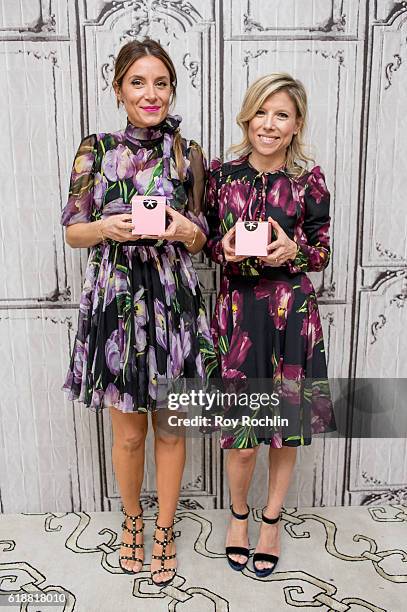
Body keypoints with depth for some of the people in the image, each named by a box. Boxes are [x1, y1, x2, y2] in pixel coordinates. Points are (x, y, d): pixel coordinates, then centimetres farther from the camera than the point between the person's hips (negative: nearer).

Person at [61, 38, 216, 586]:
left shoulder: (188, 153, 3)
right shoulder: (95, 150, 1)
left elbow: (200, 238, 8)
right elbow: (73, 232, 4)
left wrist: (187, 231, -14)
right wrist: (107, 227, -17)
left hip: (174, 304, 1)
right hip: (115, 301, 0)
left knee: (170, 428, 12)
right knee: (128, 433, 11)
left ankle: (165, 530, 37)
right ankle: (133, 519, 41)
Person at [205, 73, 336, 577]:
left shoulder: (309, 182, 1)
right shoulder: (222, 175, 3)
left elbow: (322, 252, 6)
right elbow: (206, 242, 9)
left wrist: (293, 250, -15)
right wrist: (225, 249, -12)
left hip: (292, 313, 1)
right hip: (236, 310, 0)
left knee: (287, 425, 11)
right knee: (240, 436, 2)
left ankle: (271, 518, 37)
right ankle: (239, 513, 34)